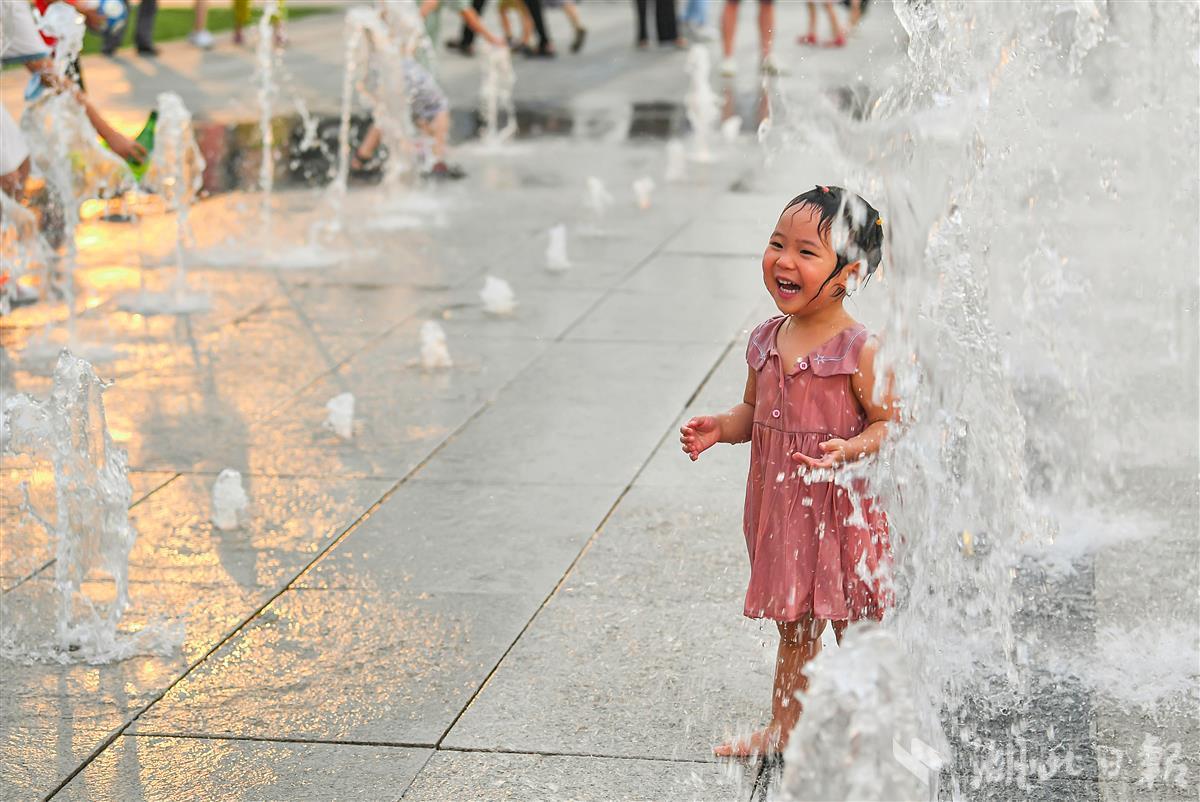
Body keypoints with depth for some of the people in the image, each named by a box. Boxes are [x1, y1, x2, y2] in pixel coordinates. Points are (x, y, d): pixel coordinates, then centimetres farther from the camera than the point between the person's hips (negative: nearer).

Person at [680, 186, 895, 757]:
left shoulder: (860, 351, -17)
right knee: (793, 626, 21)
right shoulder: (766, 342, 2)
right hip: (780, 507, 6)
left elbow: (890, 423, -13)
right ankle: (781, 728, 36)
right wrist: (720, 428, -4)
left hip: (840, 510, -6)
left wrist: (851, 449, -31)